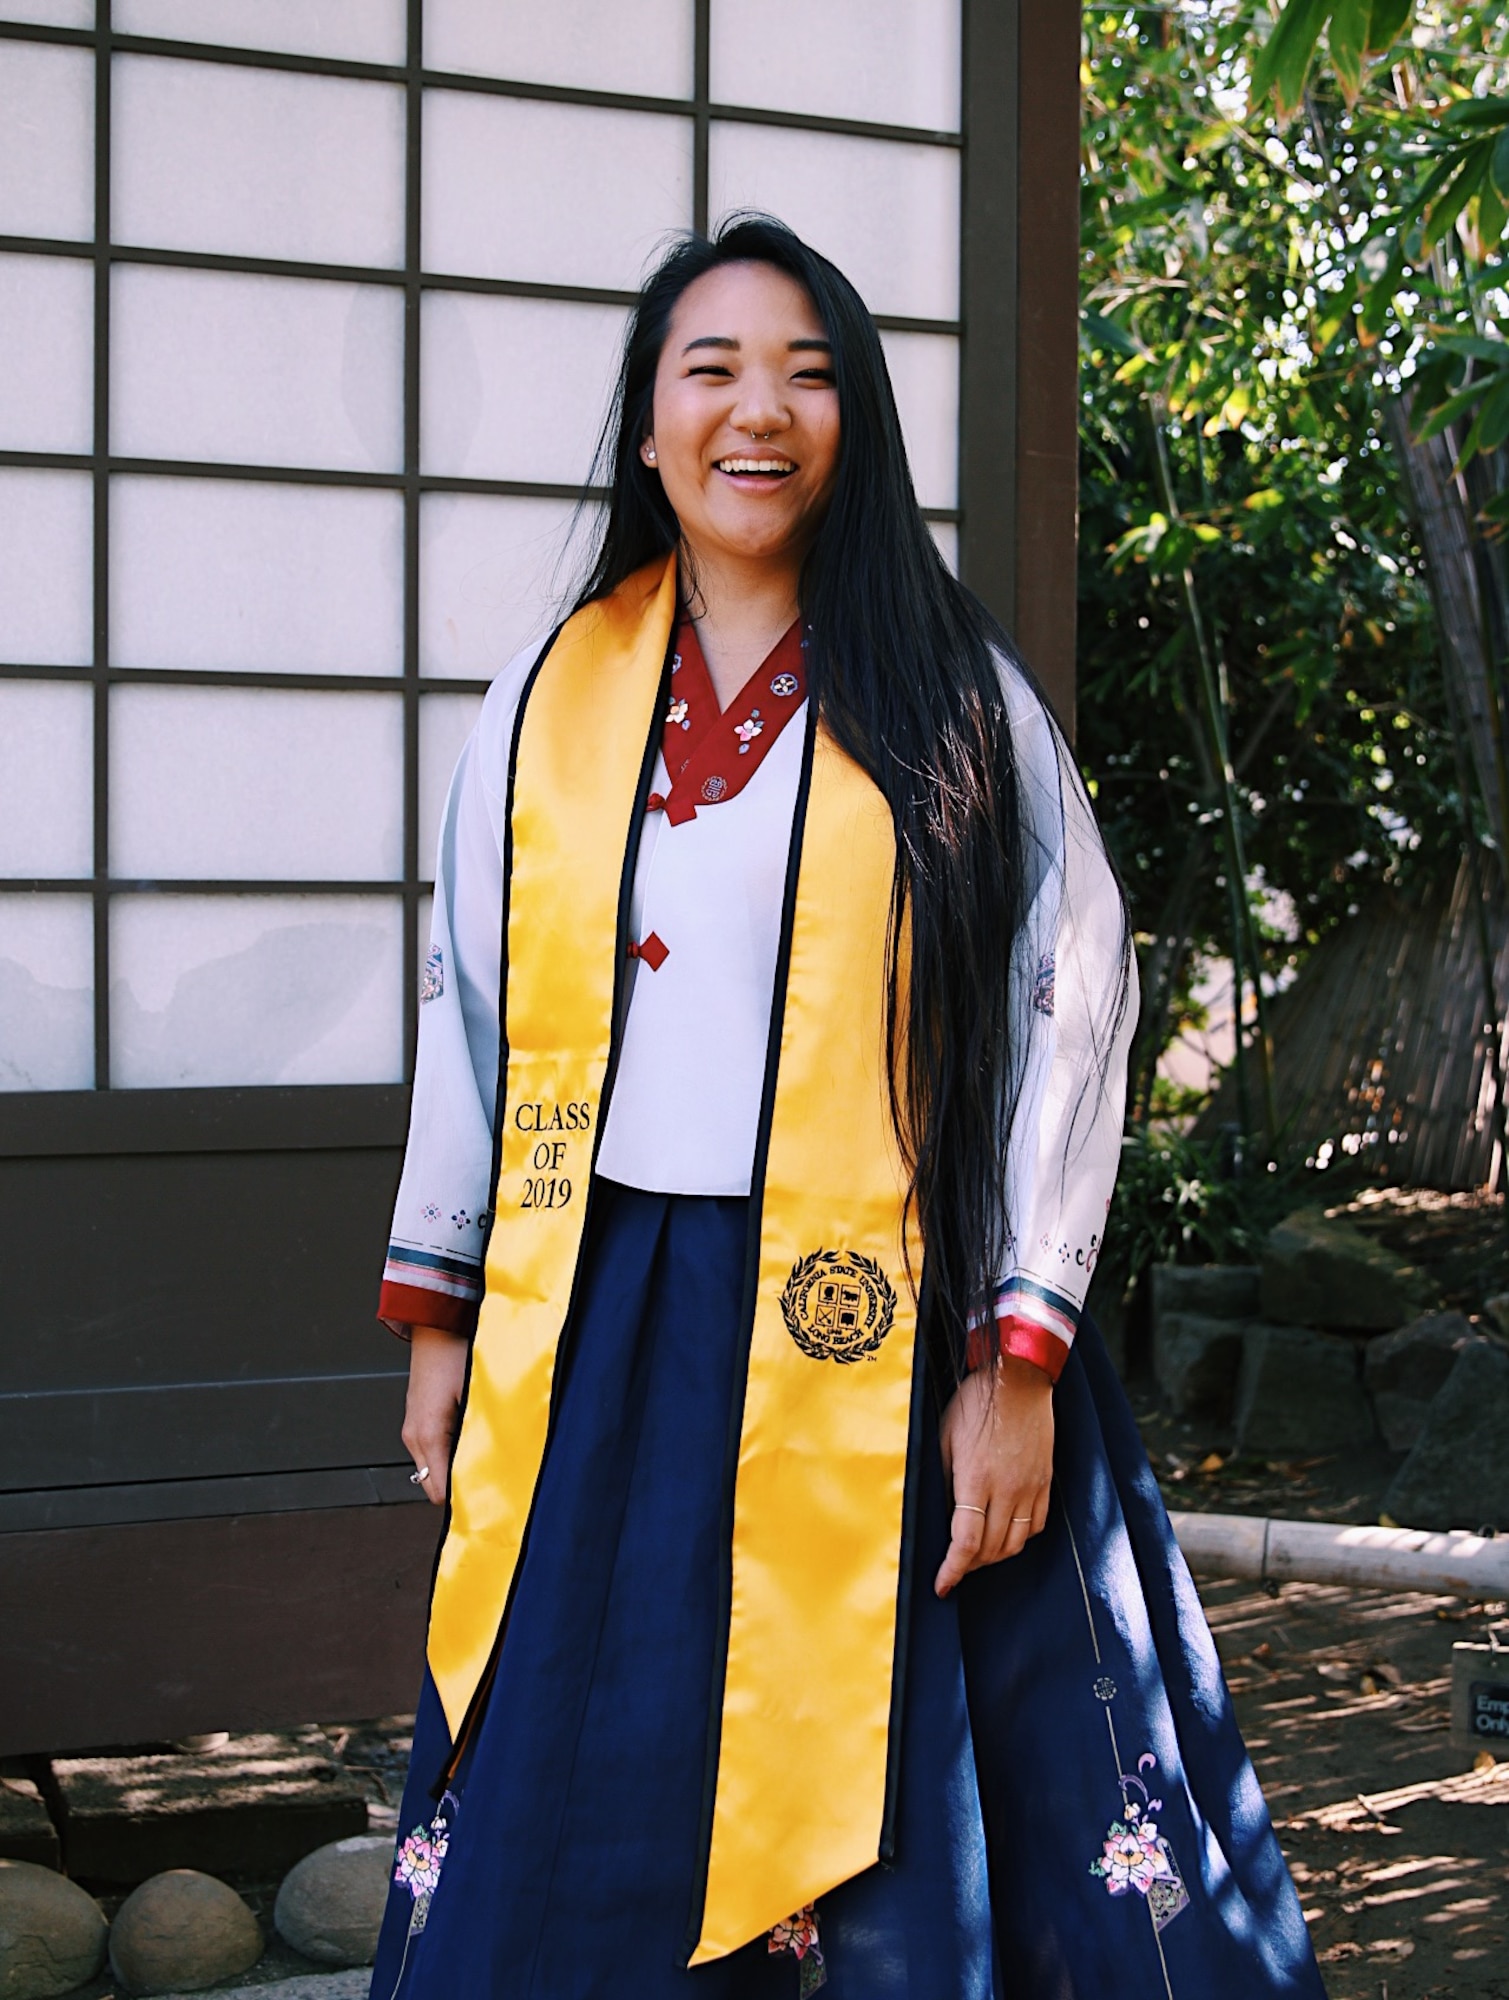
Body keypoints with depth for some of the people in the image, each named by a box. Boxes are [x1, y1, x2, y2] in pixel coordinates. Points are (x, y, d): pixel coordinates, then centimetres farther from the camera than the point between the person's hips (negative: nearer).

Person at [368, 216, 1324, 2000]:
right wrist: (438, 1316, 10)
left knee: (885, 1841, 2)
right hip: (604, 1334, 3)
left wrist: (1020, 1362, -10)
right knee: (577, 1822, 6)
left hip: (884, 1334, -2)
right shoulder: (549, 697, 9)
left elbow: (1071, 1005, -3)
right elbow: (467, 1006, 13)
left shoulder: (950, 693, 1)